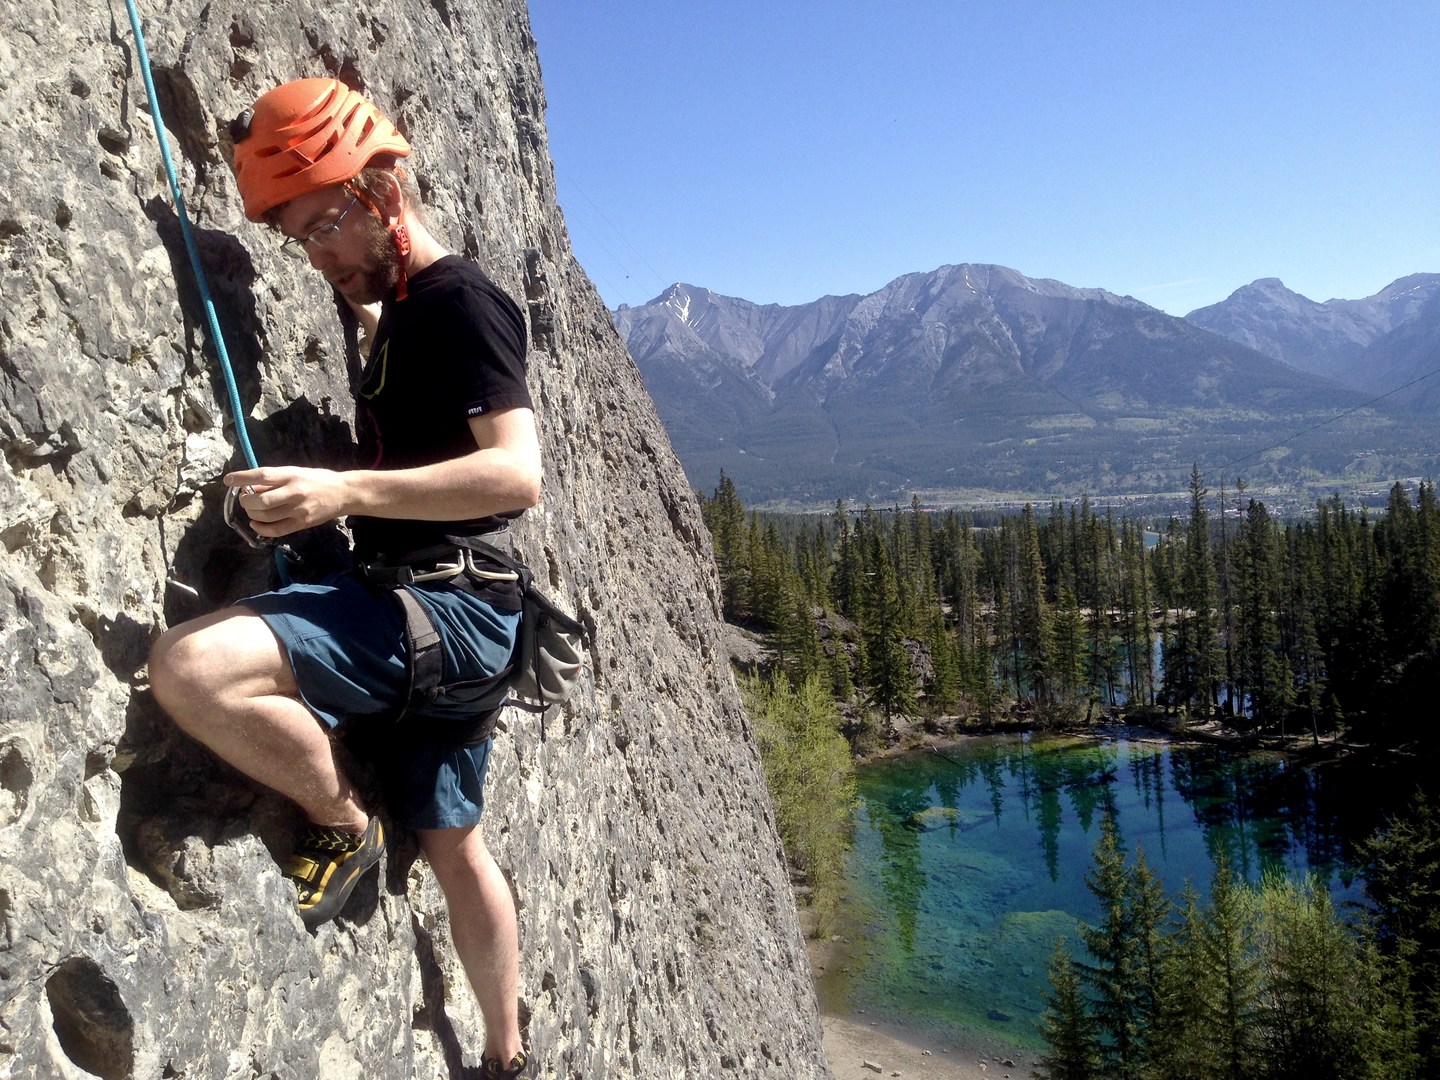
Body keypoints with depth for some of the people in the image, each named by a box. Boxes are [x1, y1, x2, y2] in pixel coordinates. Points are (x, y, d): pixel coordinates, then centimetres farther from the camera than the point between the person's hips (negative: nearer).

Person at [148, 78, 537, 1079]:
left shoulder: (460, 299, -11)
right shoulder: (405, 310, 18)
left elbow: (516, 472, -25)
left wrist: (345, 491, -31)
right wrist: (367, 312, 35)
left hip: (444, 608, -10)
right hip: (423, 614, 10)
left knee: (192, 665, -27)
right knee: (454, 844, 18)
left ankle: (346, 827, -3)